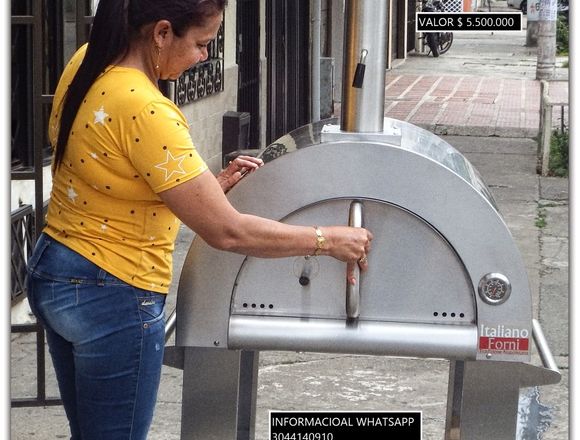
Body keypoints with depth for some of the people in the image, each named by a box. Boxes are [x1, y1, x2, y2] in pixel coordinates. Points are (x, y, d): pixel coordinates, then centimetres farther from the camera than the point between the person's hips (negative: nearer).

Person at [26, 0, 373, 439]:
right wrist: (328, 240, -14)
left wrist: (209, 184, 4)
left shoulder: (87, 62, -1)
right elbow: (227, 232, -24)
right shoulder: (145, 111, -27)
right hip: (113, 296, -9)